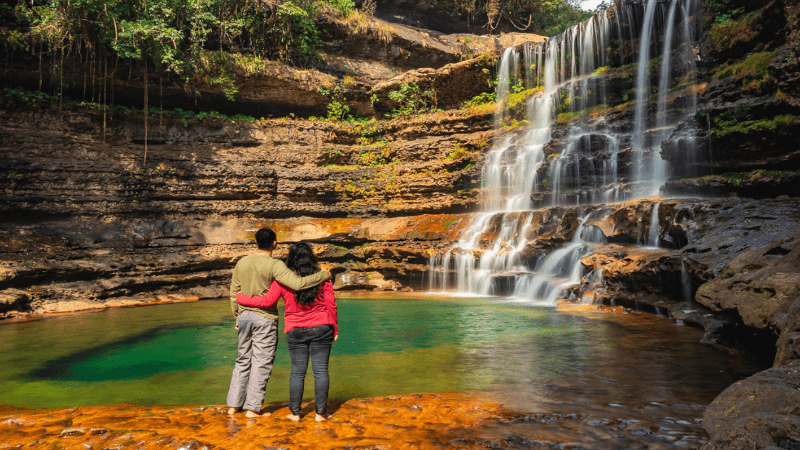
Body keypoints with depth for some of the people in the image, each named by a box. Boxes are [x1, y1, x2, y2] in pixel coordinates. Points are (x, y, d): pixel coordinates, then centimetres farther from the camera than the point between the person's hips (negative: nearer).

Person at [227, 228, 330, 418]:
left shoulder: (242, 263, 4)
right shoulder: (275, 265, -16)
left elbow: (234, 293, 9)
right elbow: (298, 284, -28)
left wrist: (237, 316, 20)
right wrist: (323, 275, -15)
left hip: (244, 317, 6)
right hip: (265, 319, -6)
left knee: (243, 360, 17)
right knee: (261, 363, 4)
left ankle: (233, 405, 23)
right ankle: (253, 408, 9)